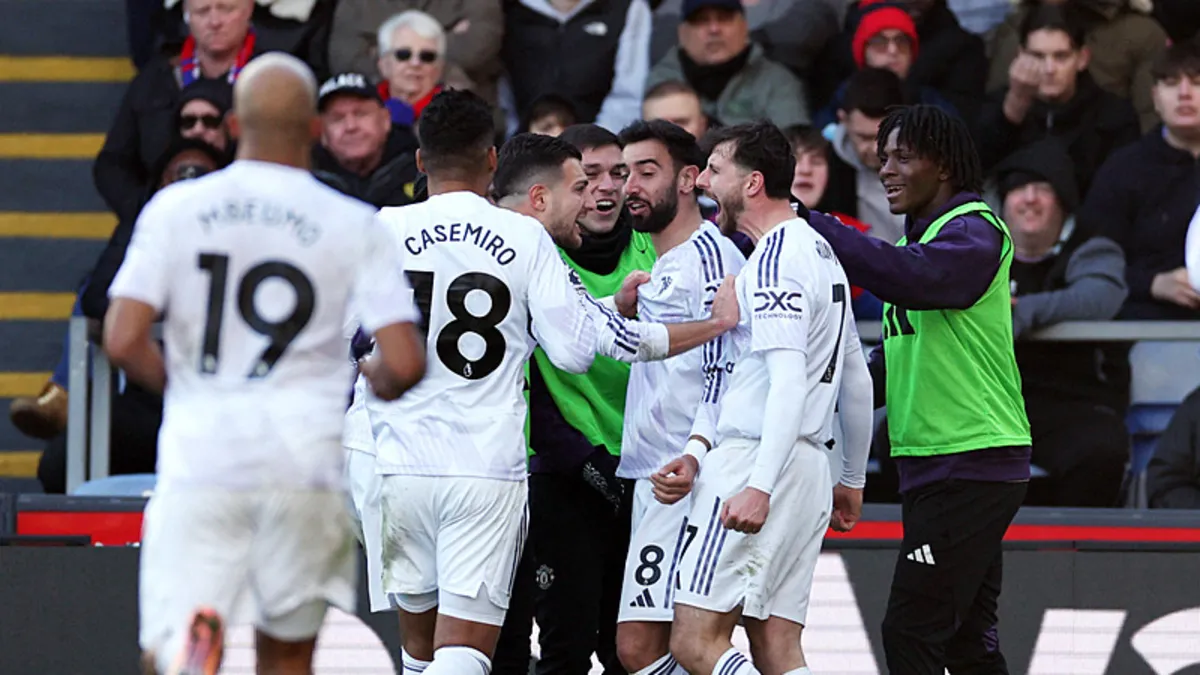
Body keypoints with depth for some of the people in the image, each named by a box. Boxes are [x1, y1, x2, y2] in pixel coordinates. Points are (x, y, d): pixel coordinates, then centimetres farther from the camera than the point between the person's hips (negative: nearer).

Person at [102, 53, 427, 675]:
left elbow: (122, 342, -5)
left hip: (198, 456, 0)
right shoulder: (354, 227, -1)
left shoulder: (174, 208, 1)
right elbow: (405, 365, -7)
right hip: (303, 459, 1)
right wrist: (376, 380, 18)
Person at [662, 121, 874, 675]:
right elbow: (856, 381, 25)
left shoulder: (775, 260, -11)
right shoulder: (821, 250, 20)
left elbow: (789, 383, -22)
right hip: (808, 470, 10)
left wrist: (760, 486, -28)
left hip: (756, 462, -10)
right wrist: (852, 479, 29)